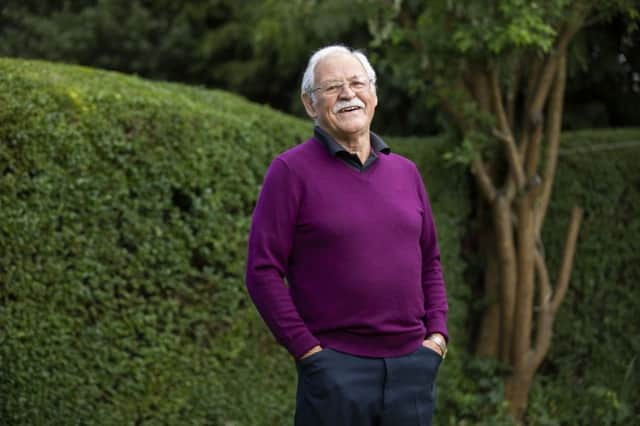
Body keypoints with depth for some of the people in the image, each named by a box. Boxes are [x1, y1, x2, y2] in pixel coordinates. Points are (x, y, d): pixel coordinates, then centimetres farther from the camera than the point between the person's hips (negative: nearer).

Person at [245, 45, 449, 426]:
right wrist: (306, 349, -11)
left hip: (413, 365, 5)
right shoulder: (292, 171, -3)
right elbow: (263, 271, -7)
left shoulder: (405, 171, 13)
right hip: (337, 367, -5)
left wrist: (438, 334, 6)